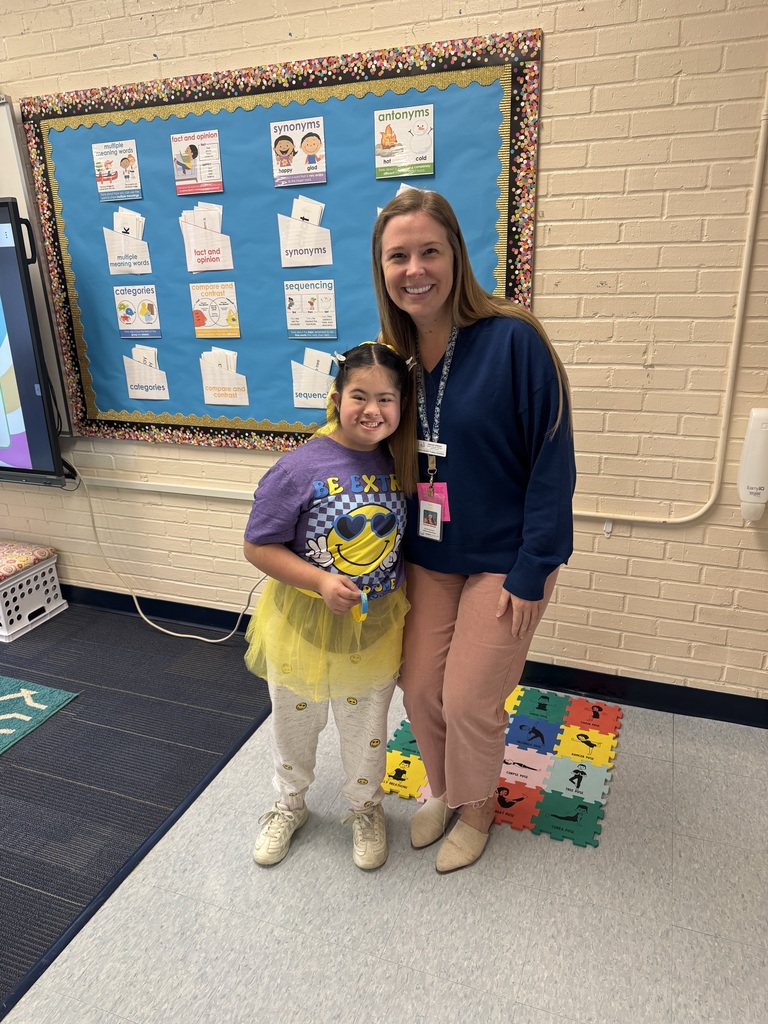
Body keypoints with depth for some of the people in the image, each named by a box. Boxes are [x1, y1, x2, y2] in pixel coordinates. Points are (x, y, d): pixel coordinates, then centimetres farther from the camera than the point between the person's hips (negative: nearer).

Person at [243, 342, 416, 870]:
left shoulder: (399, 462, -7)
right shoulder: (298, 469, -22)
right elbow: (258, 547, -17)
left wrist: (404, 597, 2)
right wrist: (321, 582, -27)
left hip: (375, 626, 3)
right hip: (306, 623, -2)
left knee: (366, 728, 23)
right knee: (295, 724, 23)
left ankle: (366, 807, 51)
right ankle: (290, 804, 52)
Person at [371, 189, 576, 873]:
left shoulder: (513, 340, -19)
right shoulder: (392, 353, -1)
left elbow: (553, 461, -16)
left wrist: (530, 573, -16)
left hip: (503, 561, -5)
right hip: (426, 557, 5)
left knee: (469, 701, 7)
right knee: (419, 687, 15)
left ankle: (478, 806, 39)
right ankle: (442, 789, 45)